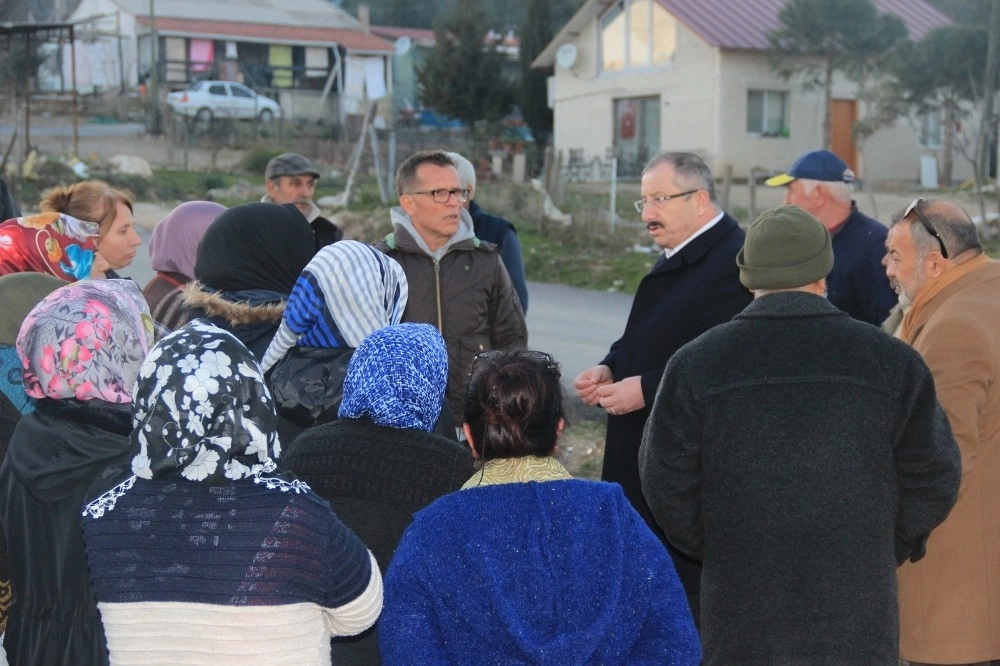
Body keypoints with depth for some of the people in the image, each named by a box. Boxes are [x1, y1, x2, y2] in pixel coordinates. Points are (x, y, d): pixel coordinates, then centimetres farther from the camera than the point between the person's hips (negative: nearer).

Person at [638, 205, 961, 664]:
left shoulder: (695, 364, -4)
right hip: (856, 610, 0)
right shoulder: (890, 360, -3)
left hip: (741, 608, 0)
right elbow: (935, 476, 1)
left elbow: (665, 480, -2)